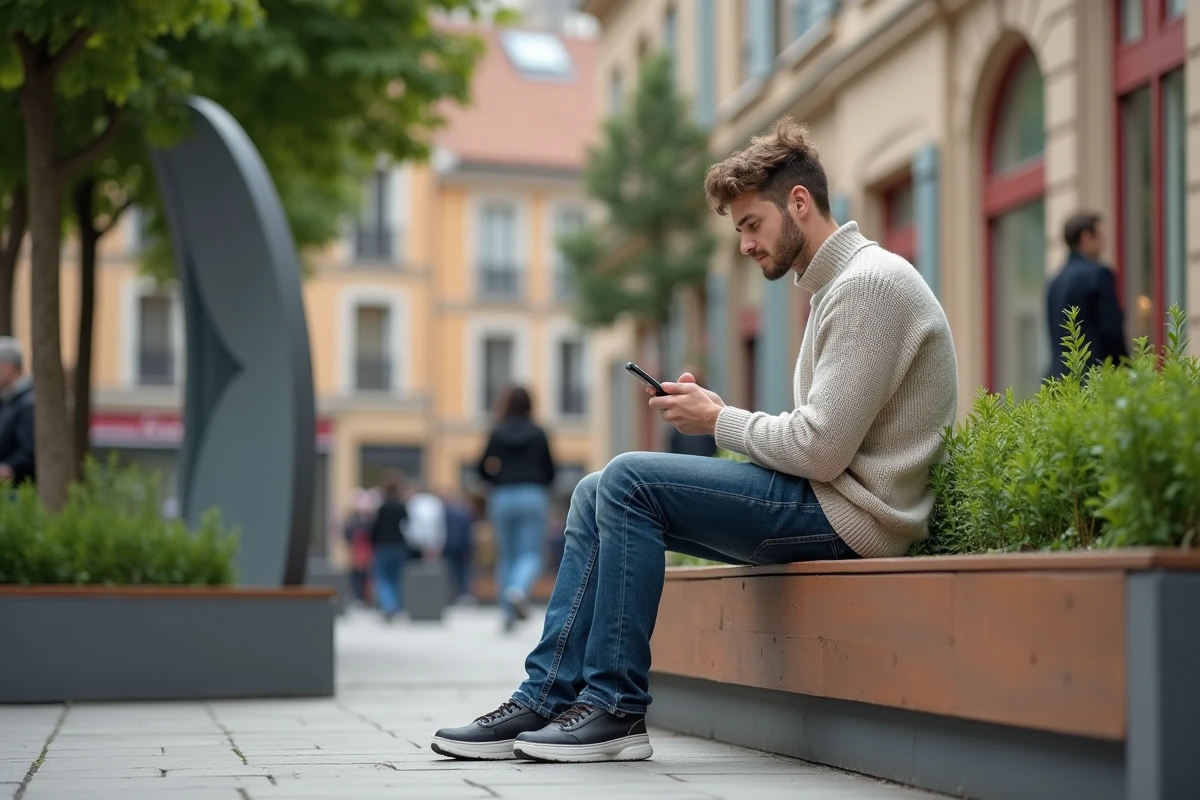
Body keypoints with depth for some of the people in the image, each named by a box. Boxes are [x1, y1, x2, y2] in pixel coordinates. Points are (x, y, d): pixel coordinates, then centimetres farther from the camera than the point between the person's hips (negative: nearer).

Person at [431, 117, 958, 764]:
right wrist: (718, 416, 4)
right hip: (823, 499, 11)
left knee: (631, 481, -17)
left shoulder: (868, 283, -14)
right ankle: (546, 698, 0)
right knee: (597, 494, 5)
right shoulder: (837, 285, 20)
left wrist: (720, 420, -6)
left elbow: (820, 449, -21)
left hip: (847, 513, -10)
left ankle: (616, 709, -11)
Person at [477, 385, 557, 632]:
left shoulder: (497, 433, 0)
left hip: (502, 498, 1)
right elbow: (550, 473, 5)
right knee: (530, 554, 0)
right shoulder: (539, 434, 1)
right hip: (533, 497, -1)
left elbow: (483, 470, 1)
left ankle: (508, 611, 8)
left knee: (506, 556, 10)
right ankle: (519, 589, -30)